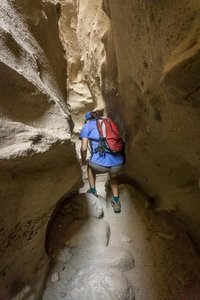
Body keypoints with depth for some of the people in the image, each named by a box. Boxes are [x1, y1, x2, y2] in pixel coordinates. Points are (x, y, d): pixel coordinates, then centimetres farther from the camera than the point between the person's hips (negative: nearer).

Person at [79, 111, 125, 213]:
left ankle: (93, 191, 41)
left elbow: (84, 148, 1)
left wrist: (83, 161, 21)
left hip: (99, 164, -3)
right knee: (113, 177, 39)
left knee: (90, 165, 35)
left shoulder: (87, 126, 11)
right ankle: (116, 202, 34)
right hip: (118, 163, 4)